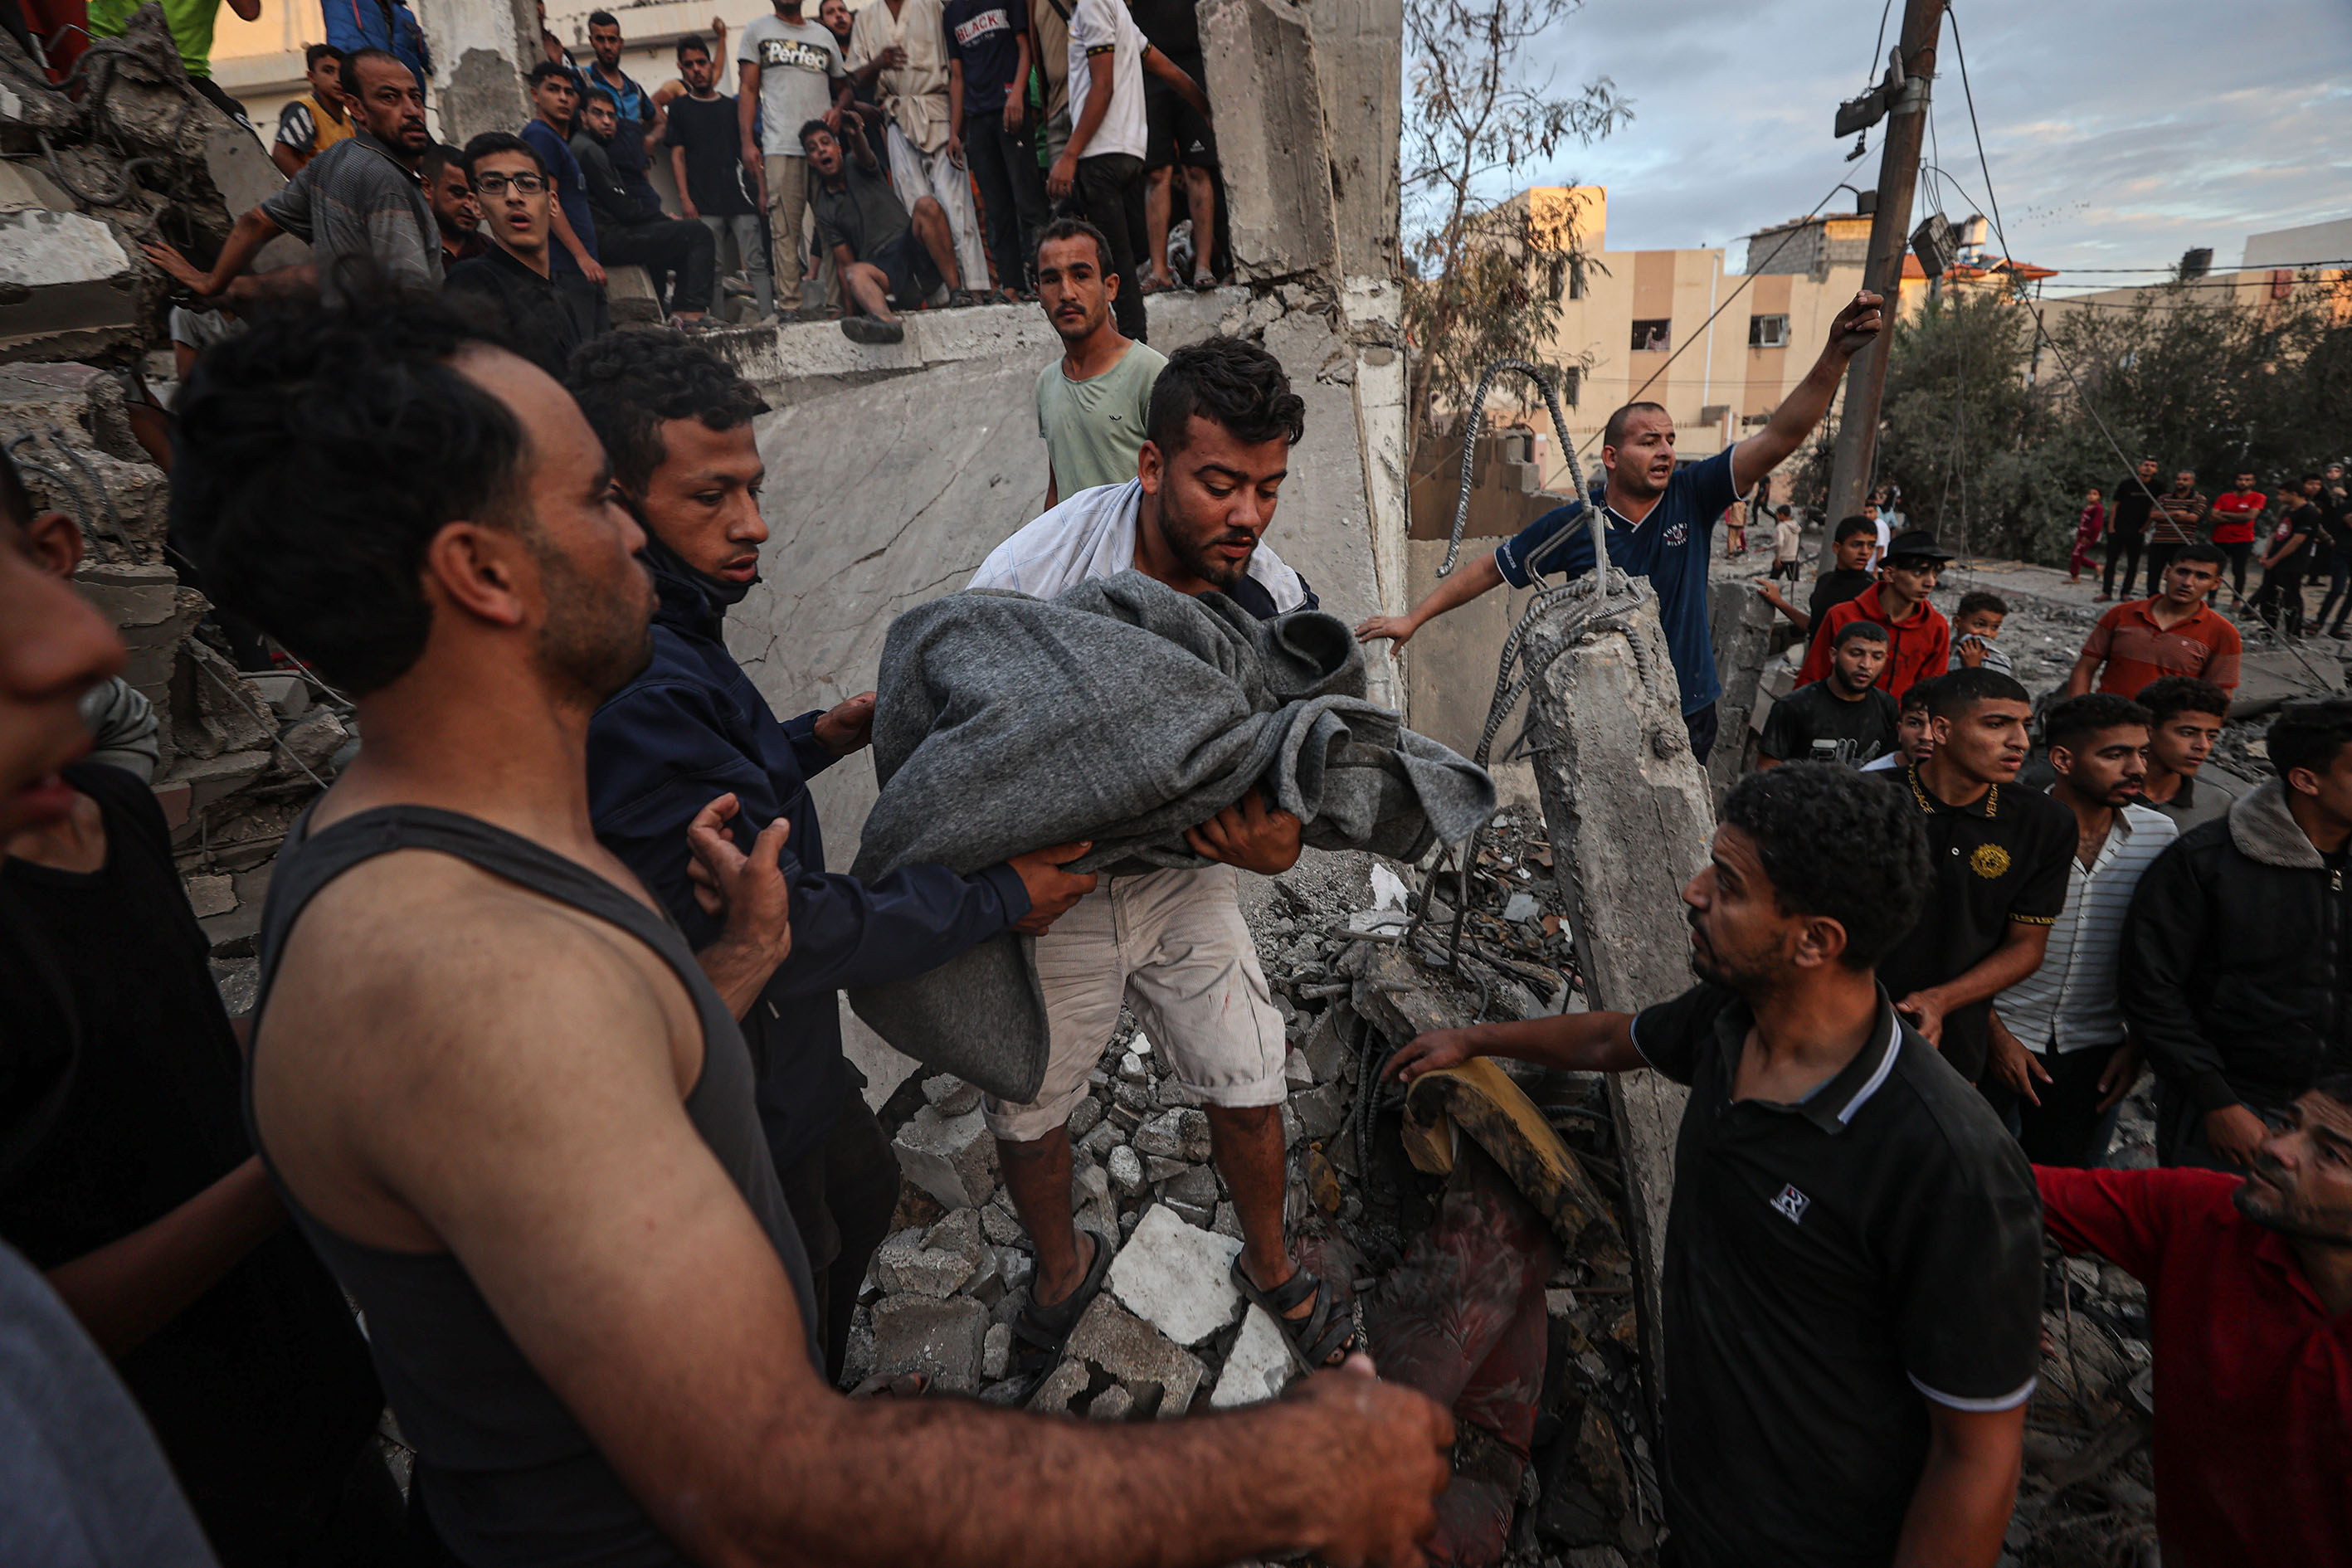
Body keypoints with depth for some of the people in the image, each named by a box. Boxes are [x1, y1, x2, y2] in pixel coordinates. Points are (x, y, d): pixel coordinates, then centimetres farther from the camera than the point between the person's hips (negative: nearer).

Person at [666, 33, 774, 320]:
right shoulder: (679, 107, 13)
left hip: (741, 197, 1)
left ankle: (769, 315, -12)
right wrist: (684, 197, -4)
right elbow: (677, 155, 7)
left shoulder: (732, 106, 18)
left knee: (756, 262, -8)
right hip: (703, 202, -1)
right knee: (708, 266, -6)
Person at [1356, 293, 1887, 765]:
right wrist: (1413, 618, -3)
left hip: (1688, 717, 2)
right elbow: (1491, 568, 1)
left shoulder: (1692, 497, -3)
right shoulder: (1574, 523, -7)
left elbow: (1779, 438, -12)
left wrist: (1834, 356, -26)